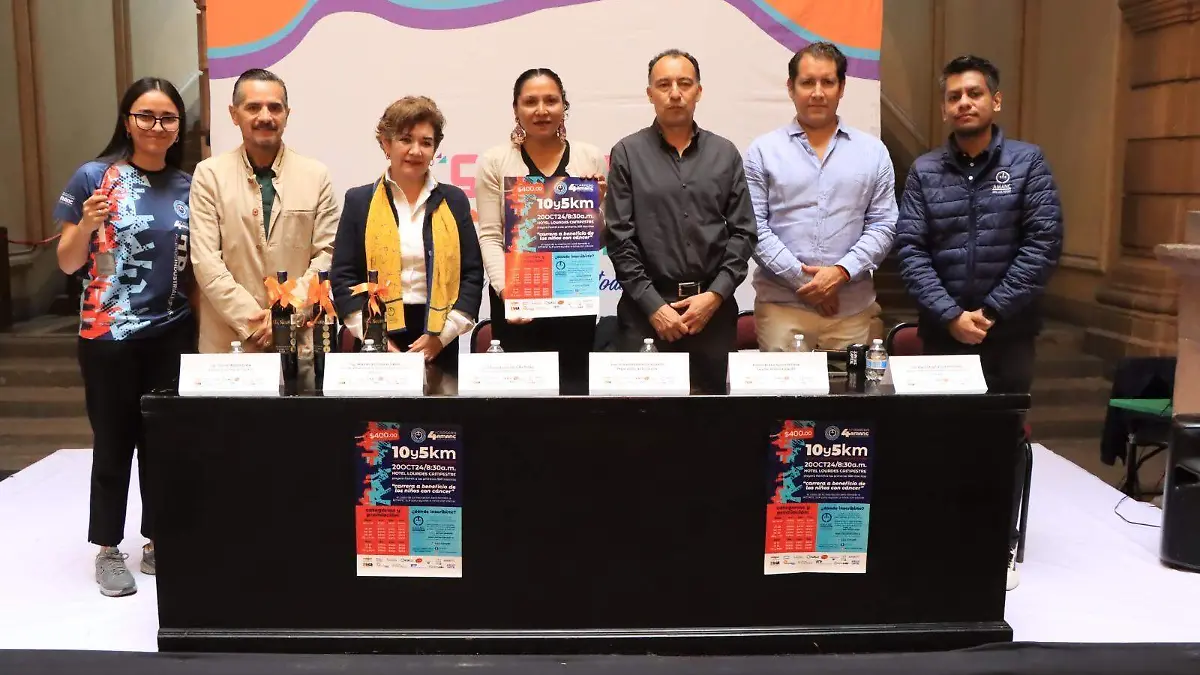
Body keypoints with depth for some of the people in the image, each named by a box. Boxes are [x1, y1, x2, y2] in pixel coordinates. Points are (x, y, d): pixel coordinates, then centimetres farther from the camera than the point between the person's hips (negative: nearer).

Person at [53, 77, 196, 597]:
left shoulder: (188, 187, 4)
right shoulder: (94, 178, -5)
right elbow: (68, 264, -2)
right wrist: (87, 226, -21)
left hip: (173, 333, 3)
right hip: (108, 335, -3)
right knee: (114, 442, 6)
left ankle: (158, 543, 24)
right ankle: (108, 550, 21)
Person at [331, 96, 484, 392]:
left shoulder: (454, 201, 8)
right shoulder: (359, 201, 6)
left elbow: (473, 274, 5)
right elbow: (343, 277, 2)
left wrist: (442, 334, -6)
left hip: (440, 347, 1)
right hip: (378, 342, -1)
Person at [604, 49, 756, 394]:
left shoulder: (725, 154, 10)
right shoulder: (627, 153, 3)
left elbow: (743, 232, 6)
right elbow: (619, 238, -2)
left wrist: (715, 295, -6)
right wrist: (653, 305, -9)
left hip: (714, 306, 2)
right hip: (646, 307, -2)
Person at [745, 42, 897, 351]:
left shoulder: (873, 152, 9)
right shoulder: (763, 151, 4)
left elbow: (883, 226, 5)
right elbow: (753, 226, -3)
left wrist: (841, 272, -10)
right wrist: (801, 278, -10)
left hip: (853, 307, 2)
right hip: (781, 305, -1)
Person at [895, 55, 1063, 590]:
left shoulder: (1027, 162, -1)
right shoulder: (924, 171, 2)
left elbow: (1043, 244, -9)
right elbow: (910, 250, -5)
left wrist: (991, 311, -14)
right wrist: (952, 315, -15)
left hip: (1008, 329, -1)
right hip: (942, 329, 1)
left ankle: (1000, 546, 22)